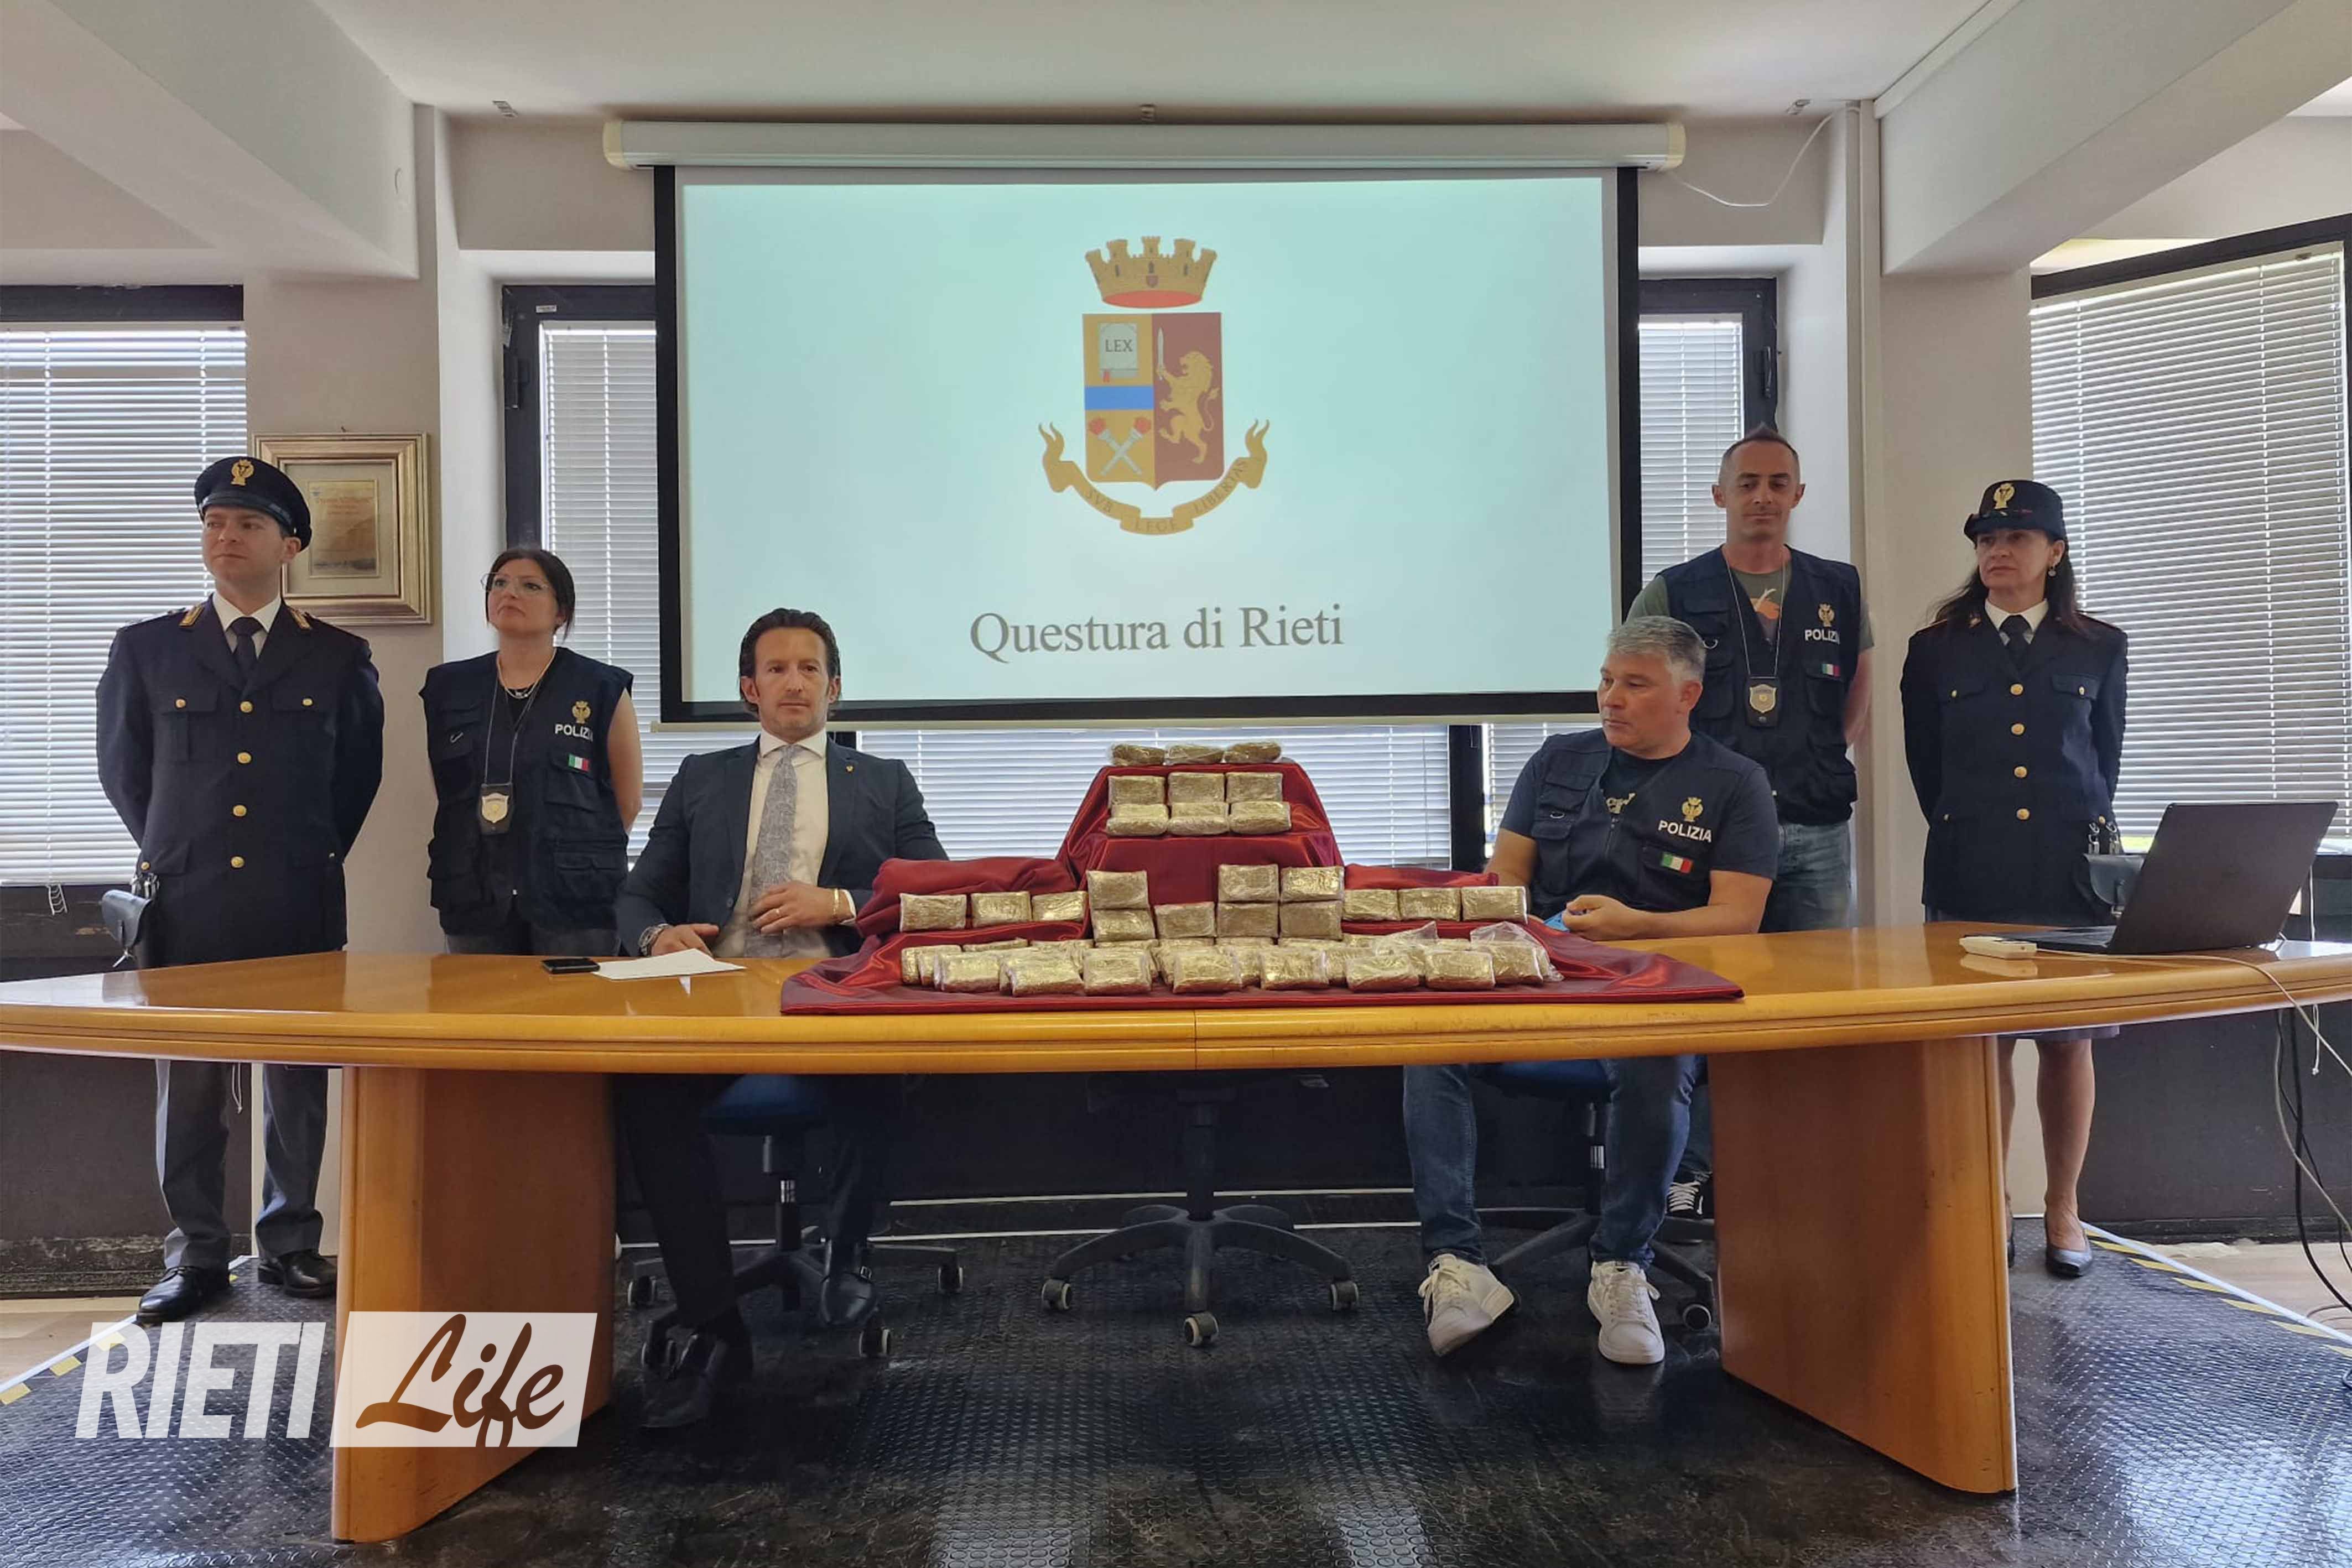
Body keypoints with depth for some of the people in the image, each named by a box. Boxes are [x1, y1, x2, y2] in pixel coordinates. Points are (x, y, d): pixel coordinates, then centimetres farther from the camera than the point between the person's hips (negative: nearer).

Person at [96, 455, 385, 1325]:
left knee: (300, 1081, 6)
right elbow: (122, 767, 16)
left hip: (300, 906, 0)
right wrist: (173, 853, 14)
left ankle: (291, 1245, 19)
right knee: (187, 1084, 5)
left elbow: (358, 774, 15)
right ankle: (195, 1258, 17)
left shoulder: (339, 658, 5)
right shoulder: (146, 649, 7)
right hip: (186, 900, 1)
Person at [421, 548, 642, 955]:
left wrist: (581, 859, 8)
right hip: (473, 902, 3)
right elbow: (428, 789, 16)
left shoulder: (602, 689, 2)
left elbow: (628, 799, 6)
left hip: (575, 898, -2)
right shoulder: (446, 688, 11)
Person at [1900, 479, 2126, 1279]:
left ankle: (2063, 1210, 17)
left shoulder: (2099, 648, 9)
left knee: (2070, 1040, 4)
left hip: (2072, 867, 1)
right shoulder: (1936, 650, 7)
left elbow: (2106, 759, 16)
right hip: (1972, 873, 0)